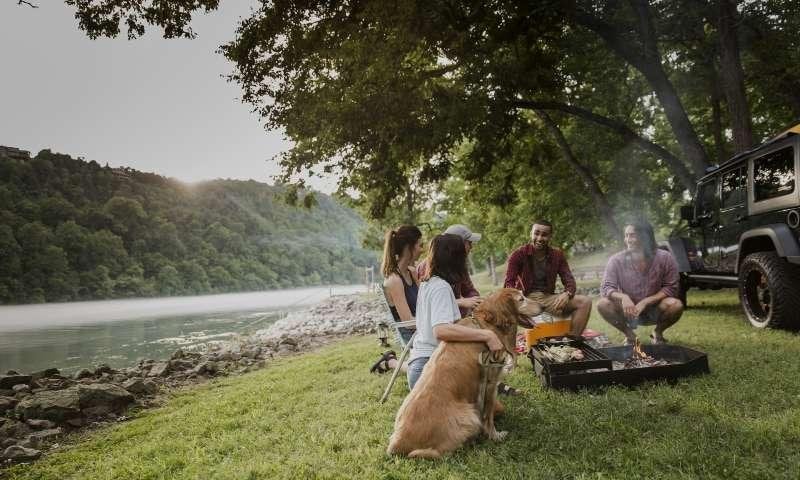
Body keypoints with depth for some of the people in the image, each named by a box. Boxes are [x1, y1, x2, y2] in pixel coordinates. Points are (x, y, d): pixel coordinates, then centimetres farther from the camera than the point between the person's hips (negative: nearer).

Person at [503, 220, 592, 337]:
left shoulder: (557, 255, 7)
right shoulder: (519, 254, -3)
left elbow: (569, 280, 3)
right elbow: (509, 283, -9)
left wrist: (567, 294, -22)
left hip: (548, 298, 3)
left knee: (585, 302, -17)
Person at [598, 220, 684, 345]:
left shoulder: (665, 258, -14)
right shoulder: (616, 260, -14)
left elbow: (671, 288, -11)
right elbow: (606, 288, -16)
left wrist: (646, 302, -24)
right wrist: (622, 297, -38)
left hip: (654, 311, 0)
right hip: (628, 311, 0)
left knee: (676, 305, -30)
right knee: (603, 304, -27)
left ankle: (658, 333, 4)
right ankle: (629, 335, 1)